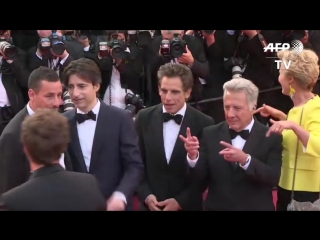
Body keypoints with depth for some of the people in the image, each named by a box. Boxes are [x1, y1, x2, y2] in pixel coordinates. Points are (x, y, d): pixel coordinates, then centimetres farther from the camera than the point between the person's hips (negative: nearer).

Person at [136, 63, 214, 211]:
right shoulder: (144, 118, -3)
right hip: (151, 204, 2)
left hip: (187, 205, -1)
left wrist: (180, 201, -10)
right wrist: (146, 195, -7)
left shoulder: (203, 124, -10)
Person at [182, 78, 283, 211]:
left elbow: (274, 178, -17)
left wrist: (245, 160, -30)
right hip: (216, 207, 2)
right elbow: (200, 176, -5)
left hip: (256, 208, -1)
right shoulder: (210, 134, -2)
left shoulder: (271, 137, -7)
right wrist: (193, 156, -23)